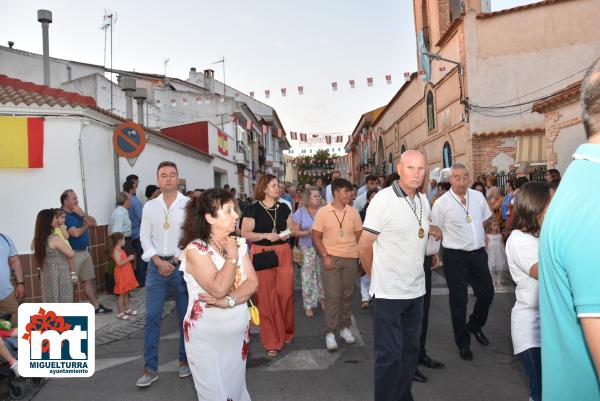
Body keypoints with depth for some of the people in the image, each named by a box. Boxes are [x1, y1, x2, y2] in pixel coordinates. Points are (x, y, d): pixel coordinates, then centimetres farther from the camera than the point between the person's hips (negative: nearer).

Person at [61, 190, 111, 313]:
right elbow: (76, 233, -21)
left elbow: (94, 223, 6)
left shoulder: (78, 212, 9)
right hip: (72, 254, -8)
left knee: (88, 279, 14)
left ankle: (96, 306, 22)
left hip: (84, 251, 8)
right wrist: (87, 225, -2)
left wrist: (82, 214, -10)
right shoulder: (63, 216, -14)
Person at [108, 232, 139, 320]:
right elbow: (119, 263, -26)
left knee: (126, 293, 16)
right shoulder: (116, 251, -17)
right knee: (122, 294, -3)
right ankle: (120, 313, 4)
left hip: (126, 274, 9)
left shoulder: (120, 250, 12)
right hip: (121, 274, -9)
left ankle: (127, 309, 26)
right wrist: (129, 258, -22)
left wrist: (130, 258, 13)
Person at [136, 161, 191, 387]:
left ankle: (185, 360, 26)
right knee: (152, 316, 2)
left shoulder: (189, 204, -1)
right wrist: (159, 261, -8)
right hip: (157, 265, 2)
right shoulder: (149, 206, 7)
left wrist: (176, 261, -10)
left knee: (185, 316, 9)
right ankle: (150, 368, 13)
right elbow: (145, 237, 5)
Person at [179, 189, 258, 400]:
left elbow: (253, 282, -6)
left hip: (239, 331, 5)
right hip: (207, 336, -5)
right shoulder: (195, 249, -17)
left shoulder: (238, 243, 1)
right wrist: (232, 256, -16)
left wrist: (228, 301, -21)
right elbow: (219, 288, -27)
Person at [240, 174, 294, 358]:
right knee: (266, 297, 2)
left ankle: (286, 333, 29)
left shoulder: (284, 208, 8)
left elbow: (291, 229, 17)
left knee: (285, 293, 5)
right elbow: (245, 234, -8)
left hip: (283, 253, 4)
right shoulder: (253, 209, -5)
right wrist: (265, 235, -20)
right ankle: (272, 342, 15)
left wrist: (287, 234, -5)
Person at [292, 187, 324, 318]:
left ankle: (322, 299, 26)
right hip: (307, 249, -2)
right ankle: (308, 305, 11)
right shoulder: (300, 212, -3)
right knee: (308, 277, 0)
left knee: (321, 275, 7)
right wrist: (308, 232, -18)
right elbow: (296, 232, -4)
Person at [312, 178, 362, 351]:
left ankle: (345, 327, 26)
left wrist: (361, 255, 3)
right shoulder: (323, 212, -4)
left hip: (351, 259, 3)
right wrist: (325, 255, -11)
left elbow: (359, 235, 11)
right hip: (331, 258, -3)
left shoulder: (353, 212, 4)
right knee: (332, 296, -3)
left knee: (347, 294, 11)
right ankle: (329, 332, 6)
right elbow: (316, 236, -3)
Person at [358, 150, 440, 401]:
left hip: (416, 290, 7)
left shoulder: (424, 201, 6)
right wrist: (378, 277, -1)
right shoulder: (383, 199, -14)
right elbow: (364, 247, -12)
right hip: (389, 293, -6)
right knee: (389, 355, 2)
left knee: (410, 350, 17)